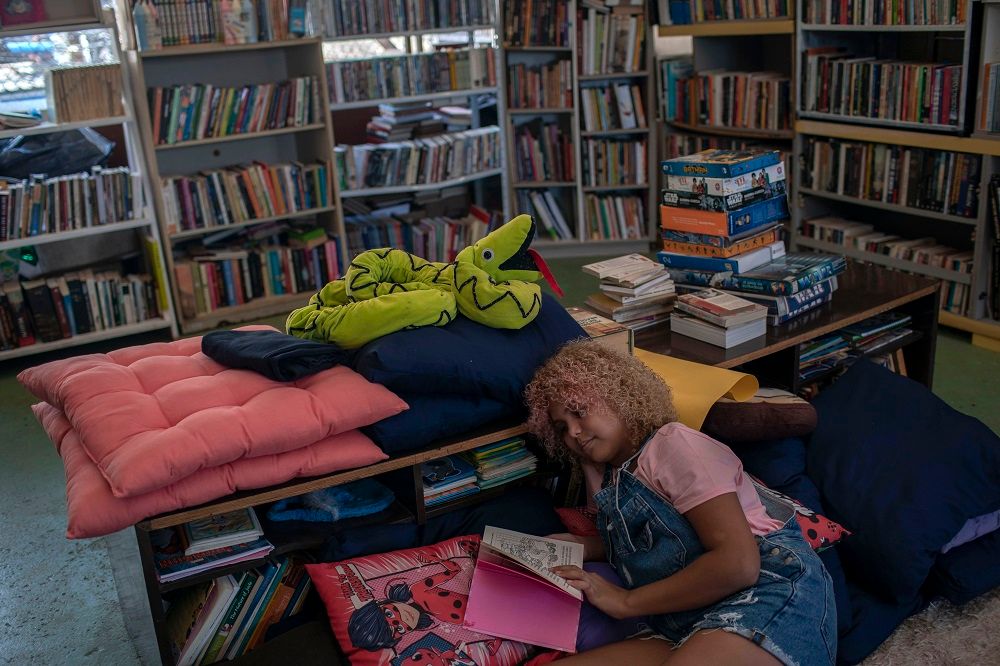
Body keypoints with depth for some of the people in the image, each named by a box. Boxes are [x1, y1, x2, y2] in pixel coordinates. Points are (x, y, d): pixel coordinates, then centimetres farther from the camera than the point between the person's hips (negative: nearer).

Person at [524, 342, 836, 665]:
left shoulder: (672, 444, -5)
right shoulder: (609, 476, 19)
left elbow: (738, 563, -17)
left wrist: (626, 602, -10)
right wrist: (582, 547, 10)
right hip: (693, 631, 7)